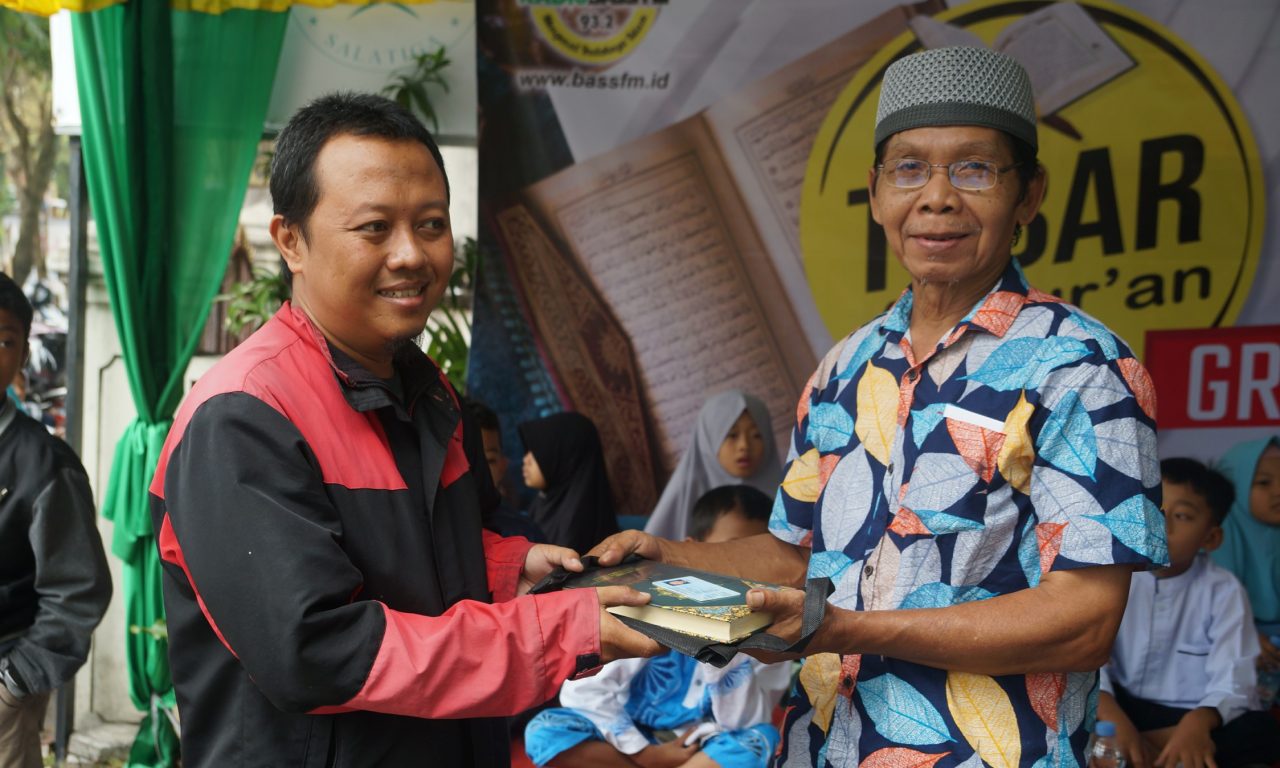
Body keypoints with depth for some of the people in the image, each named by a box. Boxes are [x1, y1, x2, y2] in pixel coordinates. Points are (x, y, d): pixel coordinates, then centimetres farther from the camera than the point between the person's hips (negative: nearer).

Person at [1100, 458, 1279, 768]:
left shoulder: (1224, 591, -7)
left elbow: (1232, 680, -19)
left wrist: (1199, 720, -41)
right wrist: (1116, 721, -33)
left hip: (1187, 717, 0)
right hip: (1125, 708, 0)